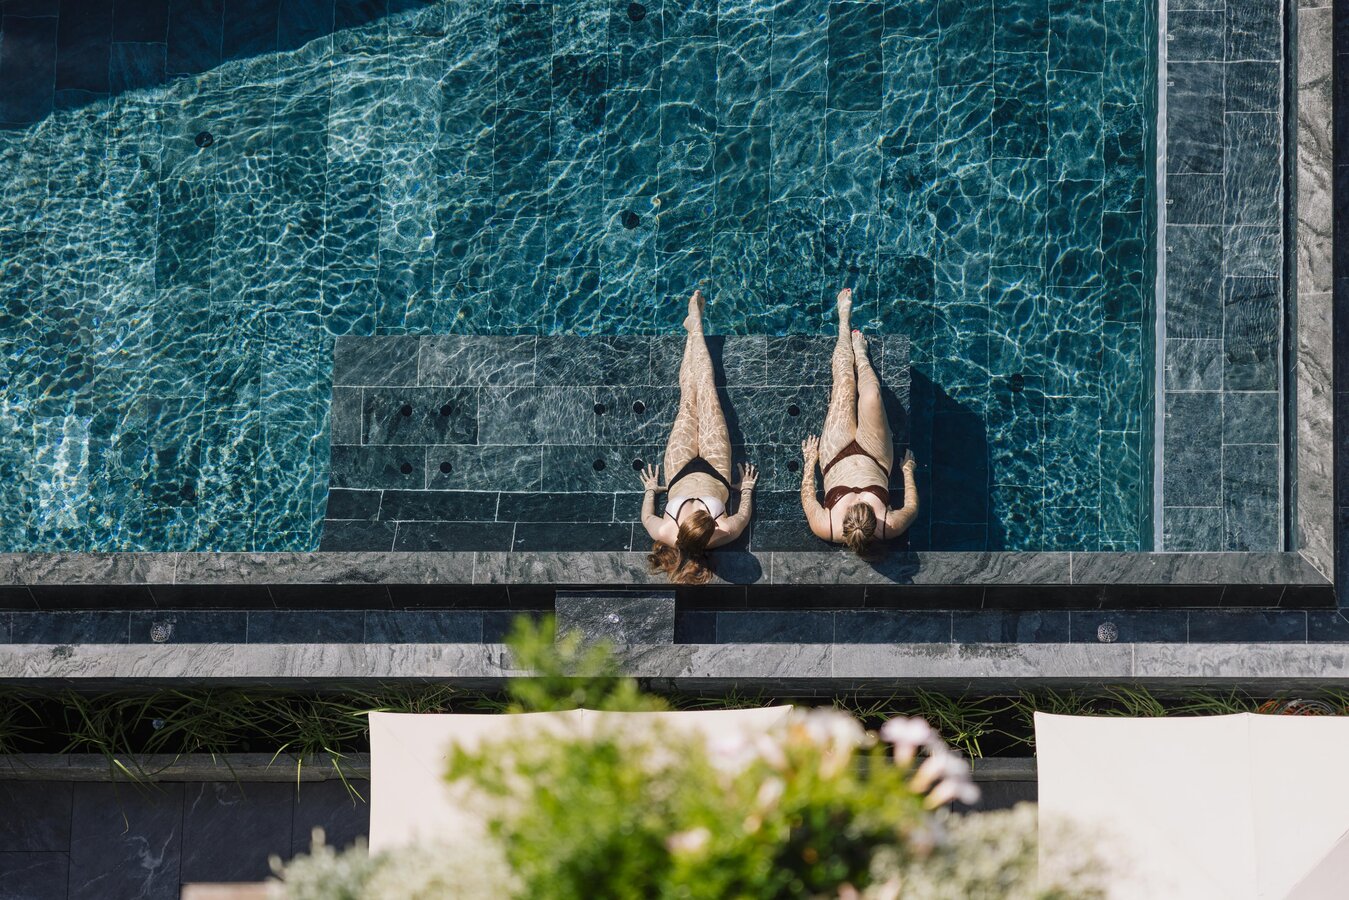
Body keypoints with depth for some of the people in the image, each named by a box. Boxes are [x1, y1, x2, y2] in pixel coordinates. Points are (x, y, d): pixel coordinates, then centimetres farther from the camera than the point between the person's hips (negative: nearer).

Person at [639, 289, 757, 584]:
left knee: (688, 401, 15)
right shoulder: (724, 535, -43)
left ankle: (694, 329, 43)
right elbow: (744, 514, -18)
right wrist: (747, 487, -1)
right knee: (705, 393, 8)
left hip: (681, 475, 0)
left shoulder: (666, 534, -42)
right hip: (715, 472, 0)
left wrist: (650, 488, 0)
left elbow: (647, 517, -16)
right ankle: (695, 325, 35)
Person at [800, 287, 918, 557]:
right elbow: (912, 506, -17)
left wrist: (810, 461, -5)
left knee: (845, 384, 3)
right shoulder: (890, 528, -40)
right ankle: (859, 352, 29)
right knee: (871, 393, -12)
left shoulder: (826, 528, -40)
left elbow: (807, 500, -18)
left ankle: (844, 321, 36)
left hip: (837, 458, 0)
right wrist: (908, 471, -5)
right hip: (874, 459, 0)